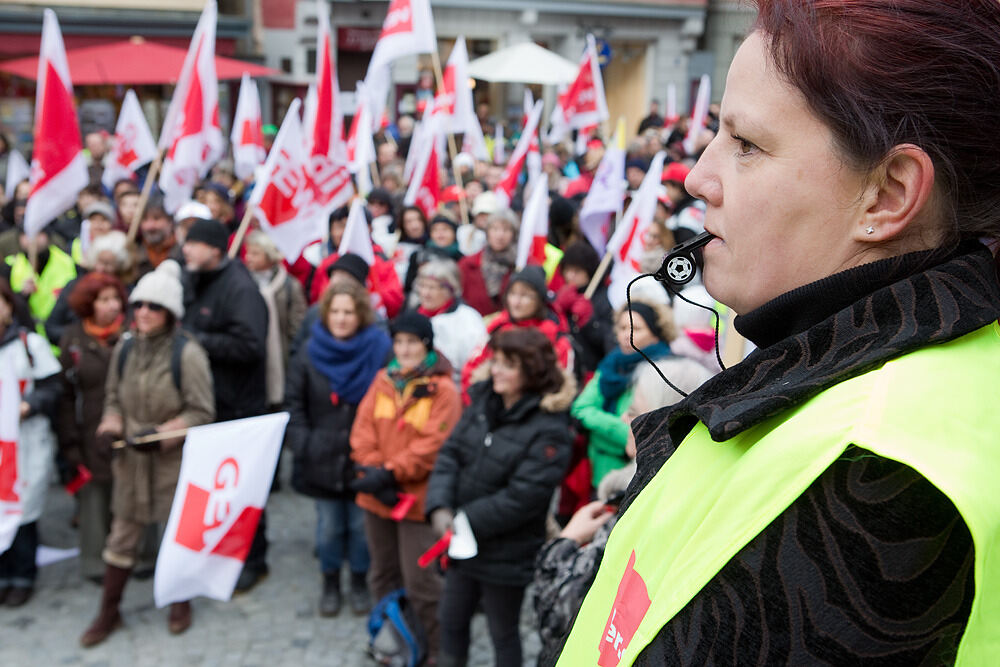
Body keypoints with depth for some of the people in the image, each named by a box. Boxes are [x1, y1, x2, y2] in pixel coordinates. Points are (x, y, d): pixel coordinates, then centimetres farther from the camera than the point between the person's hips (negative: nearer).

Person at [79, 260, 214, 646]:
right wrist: (111, 426, -8)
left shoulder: (187, 353, -17)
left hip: (175, 459, -4)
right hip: (131, 458, 4)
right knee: (122, 536, 12)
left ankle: (181, 602, 35)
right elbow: (113, 398, 12)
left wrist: (161, 435, -22)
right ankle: (109, 611, 28)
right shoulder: (124, 349, -2)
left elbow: (202, 412, -13)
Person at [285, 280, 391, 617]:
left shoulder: (380, 350, -7)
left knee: (362, 525, 9)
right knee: (328, 526, 10)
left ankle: (359, 581, 31)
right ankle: (330, 583, 31)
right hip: (323, 460, 2)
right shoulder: (310, 352, 0)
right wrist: (303, 445, -4)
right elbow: (294, 403, 5)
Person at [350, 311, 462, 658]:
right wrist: (373, 472, -13)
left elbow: (434, 446, -17)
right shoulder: (383, 380, 6)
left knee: (419, 581, -4)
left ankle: (438, 650, 14)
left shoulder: (443, 390, -10)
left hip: (418, 499, -5)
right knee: (384, 575, 19)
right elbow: (363, 428, 1)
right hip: (377, 497, 6)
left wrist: (389, 473, -20)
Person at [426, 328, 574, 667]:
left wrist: (465, 521, -19)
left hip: (507, 554, -6)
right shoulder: (483, 400, 0)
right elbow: (451, 451, -2)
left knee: (503, 633, 13)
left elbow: (522, 497, -24)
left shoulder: (549, 429, -21)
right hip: (463, 543, 6)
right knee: (451, 619, 22)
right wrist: (440, 508, -16)